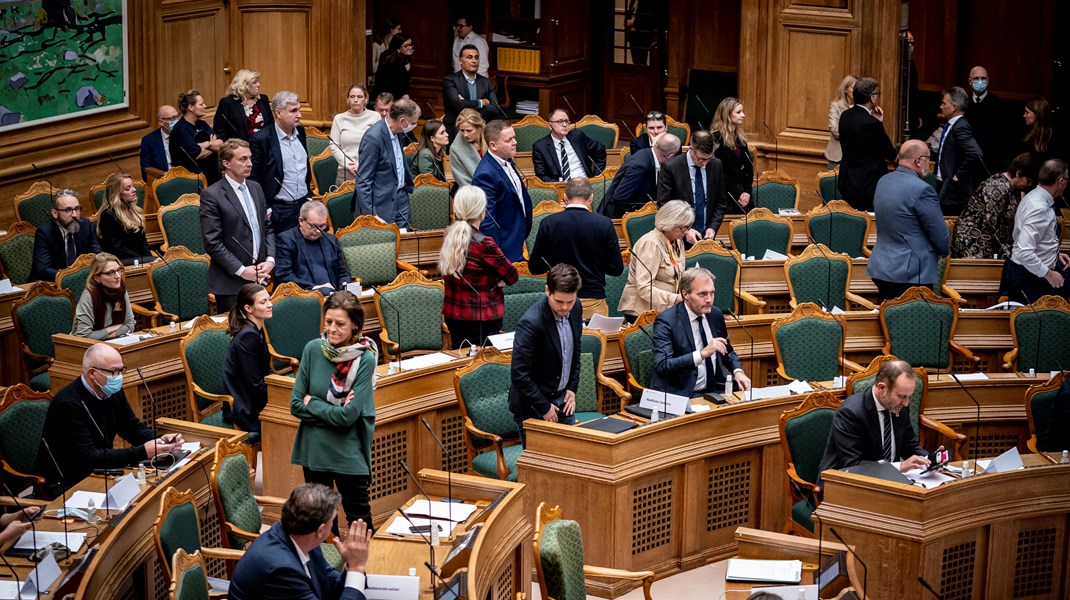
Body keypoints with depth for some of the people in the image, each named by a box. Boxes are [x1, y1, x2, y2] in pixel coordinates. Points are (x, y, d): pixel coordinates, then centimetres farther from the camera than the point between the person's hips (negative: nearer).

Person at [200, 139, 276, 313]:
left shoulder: (255, 188, 13)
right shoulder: (212, 196, -10)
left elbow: (267, 228, 17)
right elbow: (212, 243, -13)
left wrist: (270, 260, 1)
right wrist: (241, 270, -14)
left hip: (259, 279, 6)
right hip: (231, 283, -6)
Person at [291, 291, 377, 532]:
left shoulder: (365, 359, -13)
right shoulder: (313, 349, -5)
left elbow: (349, 415, -19)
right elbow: (295, 405, -4)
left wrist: (312, 403, -10)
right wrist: (334, 412, -13)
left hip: (349, 452, -3)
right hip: (314, 448, 3)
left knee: (358, 519, 8)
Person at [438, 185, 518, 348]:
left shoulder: (449, 236, -1)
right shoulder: (483, 243, -21)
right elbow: (512, 276, -12)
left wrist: (490, 280, 0)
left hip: (453, 315, 7)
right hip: (482, 319, -7)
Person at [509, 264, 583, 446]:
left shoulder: (575, 309, -5)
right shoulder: (531, 323, -28)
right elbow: (519, 375, -24)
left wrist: (572, 388, 6)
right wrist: (544, 407, -17)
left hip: (562, 398, 7)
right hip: (533, 407, -7)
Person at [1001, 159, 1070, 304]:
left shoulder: (1034, 197, 5)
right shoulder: (1038, 209, -24)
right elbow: (1024, 253, -30)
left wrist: (1054, 253, 11)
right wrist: (1048, 274, -19)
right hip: (1029, 278, -10)